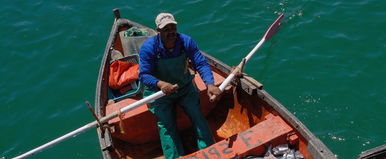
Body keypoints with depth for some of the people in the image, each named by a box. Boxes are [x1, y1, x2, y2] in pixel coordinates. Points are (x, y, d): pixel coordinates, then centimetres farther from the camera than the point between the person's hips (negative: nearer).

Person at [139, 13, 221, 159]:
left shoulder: (186, 41, -15)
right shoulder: (148, 47, -21)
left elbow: (201, 64, -18)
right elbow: (144, 75, -24)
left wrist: (210, 84, -36)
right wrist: (160, 84, -45)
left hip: (185, 86, 2)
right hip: (159, 91, -2)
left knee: (197, 116, -6)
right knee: (166, 125, -8)